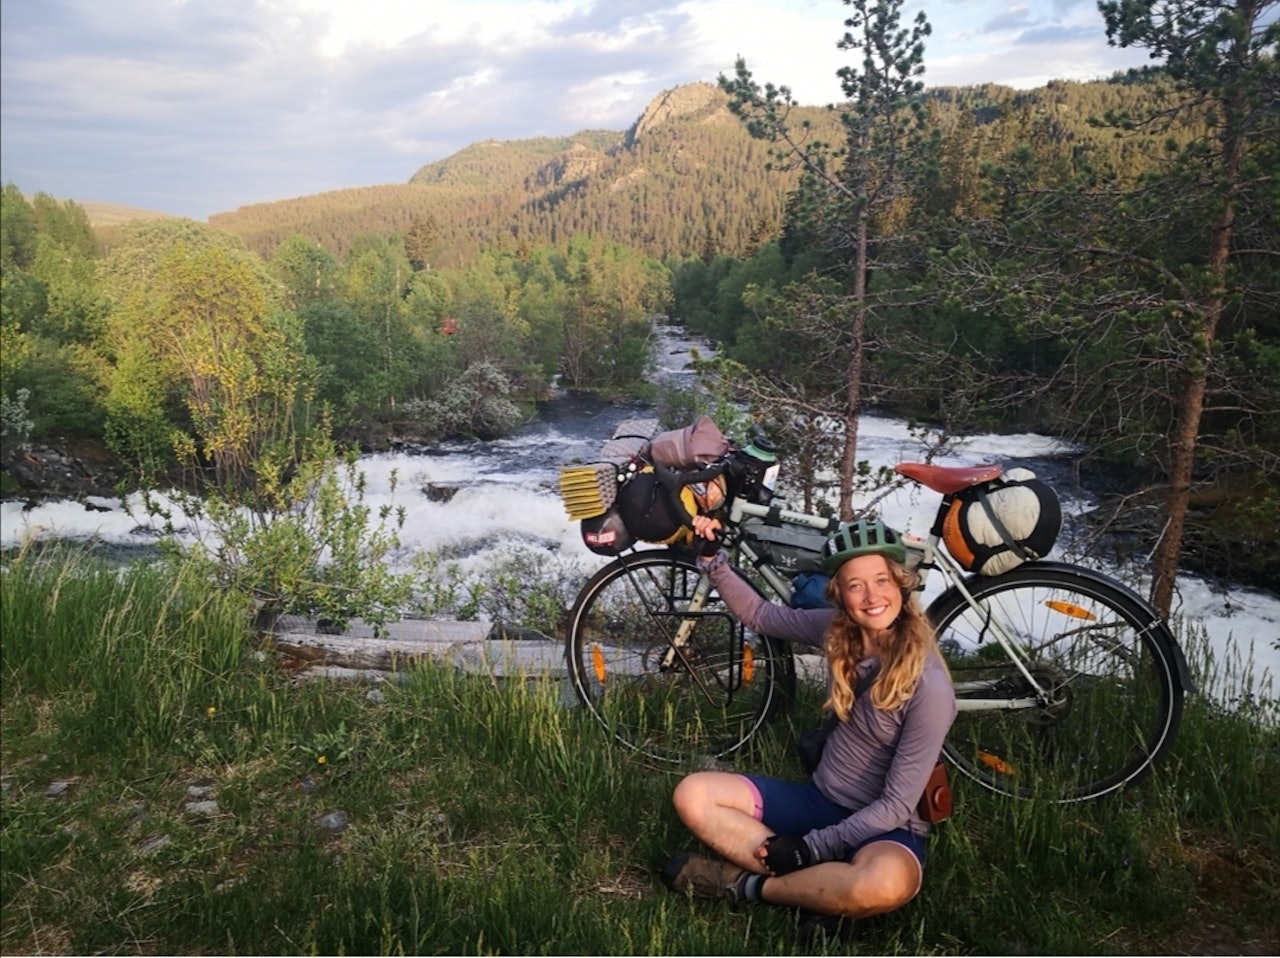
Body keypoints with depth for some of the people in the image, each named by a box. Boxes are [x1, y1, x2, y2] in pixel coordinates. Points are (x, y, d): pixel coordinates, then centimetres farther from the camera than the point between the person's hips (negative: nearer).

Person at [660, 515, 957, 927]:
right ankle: (816, 881, -16)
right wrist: (713, 559, -6)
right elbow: (760, 615, 7)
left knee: (886, 884, -41)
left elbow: (896, 806, -20)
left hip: (884, 828, -5)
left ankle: (749, 885, -15)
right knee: (692, 794, -11)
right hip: (820, 800, 5)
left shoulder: (929, 686, -22)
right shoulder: (838, 631, -6)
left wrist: (811, 848, -21)